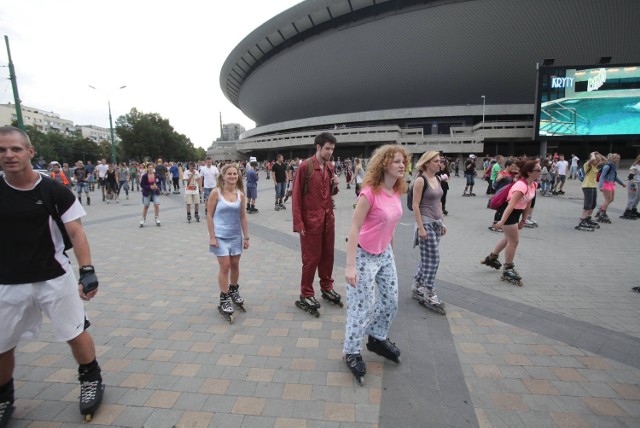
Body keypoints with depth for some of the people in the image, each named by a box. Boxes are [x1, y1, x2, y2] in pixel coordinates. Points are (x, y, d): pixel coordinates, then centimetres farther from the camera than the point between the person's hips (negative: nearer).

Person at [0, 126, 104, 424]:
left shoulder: (55, 191, -9)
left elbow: (76, 233, -8)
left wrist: (87, 271, -17)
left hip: (55, 278, -2)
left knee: (76, 334, 7)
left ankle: (91, 379, 30)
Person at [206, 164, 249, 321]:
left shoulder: (240, 194, 0)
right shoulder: (216, 192, -9)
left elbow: (243, 216, 5)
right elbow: (209, 215, -8)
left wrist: (246, 237, 5)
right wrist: (212, 237, -11)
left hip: (236, 236, 4)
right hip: (220, 236, -4)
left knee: (235, 265, 12)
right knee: (225, 266, -3)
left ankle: (233, 291, 35)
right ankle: (224, 299, 10)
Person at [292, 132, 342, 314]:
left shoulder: (330, 167, 8)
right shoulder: (305, 166, -12)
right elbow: (297, 196, -12)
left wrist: (334, 186, -5)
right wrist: (298, 223, -15)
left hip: (328, 218, 6)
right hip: (311, 220, -6)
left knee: (327, 255, 15)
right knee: (311, 258, 3)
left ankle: (327, 287, 34)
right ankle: (306, 295, 19)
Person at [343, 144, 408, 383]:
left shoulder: (396, 191, 1)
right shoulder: (370, 193, -23)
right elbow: (354, 228, -22)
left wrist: (391, 249, 18)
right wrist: (350, 265, -24)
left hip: (385, 253, 8)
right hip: (364, 255, -8)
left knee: (391, 301, 17)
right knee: (363, 306, 2)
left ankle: (377, 338, 42)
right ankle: (352, 352, 25)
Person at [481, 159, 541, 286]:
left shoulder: (533, 185, 2)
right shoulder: (521, 186, -28)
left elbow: (528, 203, 11)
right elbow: (511, 205, -36)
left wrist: (523, 220, 13)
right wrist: (502, 221, -41)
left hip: (516, 213, 10)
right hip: (508, 213, -10)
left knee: (509, 238, 23)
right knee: (514, 241, -2)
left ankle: (491, 258, 40)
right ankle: (507, 270, 11)